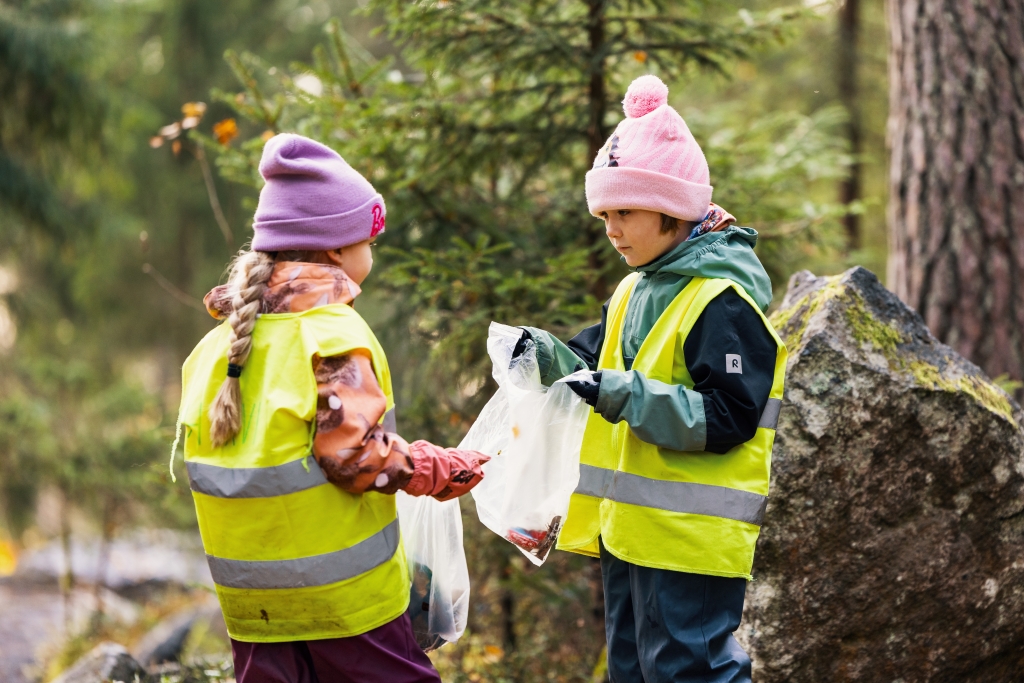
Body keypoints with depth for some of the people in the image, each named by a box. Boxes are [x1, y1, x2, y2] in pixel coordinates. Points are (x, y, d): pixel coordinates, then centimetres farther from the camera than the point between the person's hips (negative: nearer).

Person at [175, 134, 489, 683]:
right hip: (343, 596, -6)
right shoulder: (331, 333, -14)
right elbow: (355, 454, -21)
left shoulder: (221, 339, 7)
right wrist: (447, 470, -9)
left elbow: (199, 462, 9)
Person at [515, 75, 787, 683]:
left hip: (691, 540, -10)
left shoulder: (723, 300, -15)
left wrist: (630, 397, -28)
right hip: (631, 531, 10)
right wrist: (547, 355, -2)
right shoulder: (636, 291, 15)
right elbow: (596, 367, 19)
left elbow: (728, 419, -20)